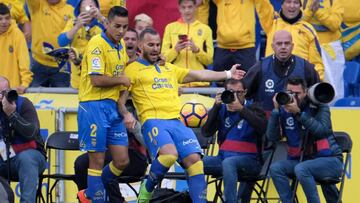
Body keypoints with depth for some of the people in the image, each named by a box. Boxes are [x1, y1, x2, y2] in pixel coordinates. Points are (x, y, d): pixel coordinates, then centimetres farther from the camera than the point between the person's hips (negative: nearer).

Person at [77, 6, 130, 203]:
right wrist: (121, 79, -7)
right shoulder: (97, 44, -12)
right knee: (97, 161, -3)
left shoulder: (120, 45, 14)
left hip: (113, 107, 8)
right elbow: (97, 79, -20)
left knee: (122, 161, 7)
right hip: (94, 106, -8)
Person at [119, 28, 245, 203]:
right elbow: (120, 99, 4)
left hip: (176, 122, 6)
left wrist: (228, 74, 25)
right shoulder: (133, 70, 10)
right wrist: (126, 115, -17)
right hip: (153, 121, -6)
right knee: (169, 154, -32)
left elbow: (198, 75, 28)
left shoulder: (169, 69, 28)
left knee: (194, 159, -14)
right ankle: (147, 189, -5)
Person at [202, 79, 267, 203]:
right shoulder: (221, 109, 13)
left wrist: (241, 109, -26)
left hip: (249, 159, -4)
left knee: (228, 162, -37)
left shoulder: (252, 108, 3)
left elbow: (262, 128, -18)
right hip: (223, 157, 4)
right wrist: (216, 106, -10)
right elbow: (206, 132, 0)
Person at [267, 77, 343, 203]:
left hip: (329, 160, -5)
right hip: (300, 159, 5)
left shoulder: (317, 105, -6)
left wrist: (298, 113, -29)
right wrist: (276, 110, -16)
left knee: (301, 169, -33)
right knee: (275, 168, -19)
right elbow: (272, 137, -5)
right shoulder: (284, 110, 3)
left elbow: (322, 130, -24)